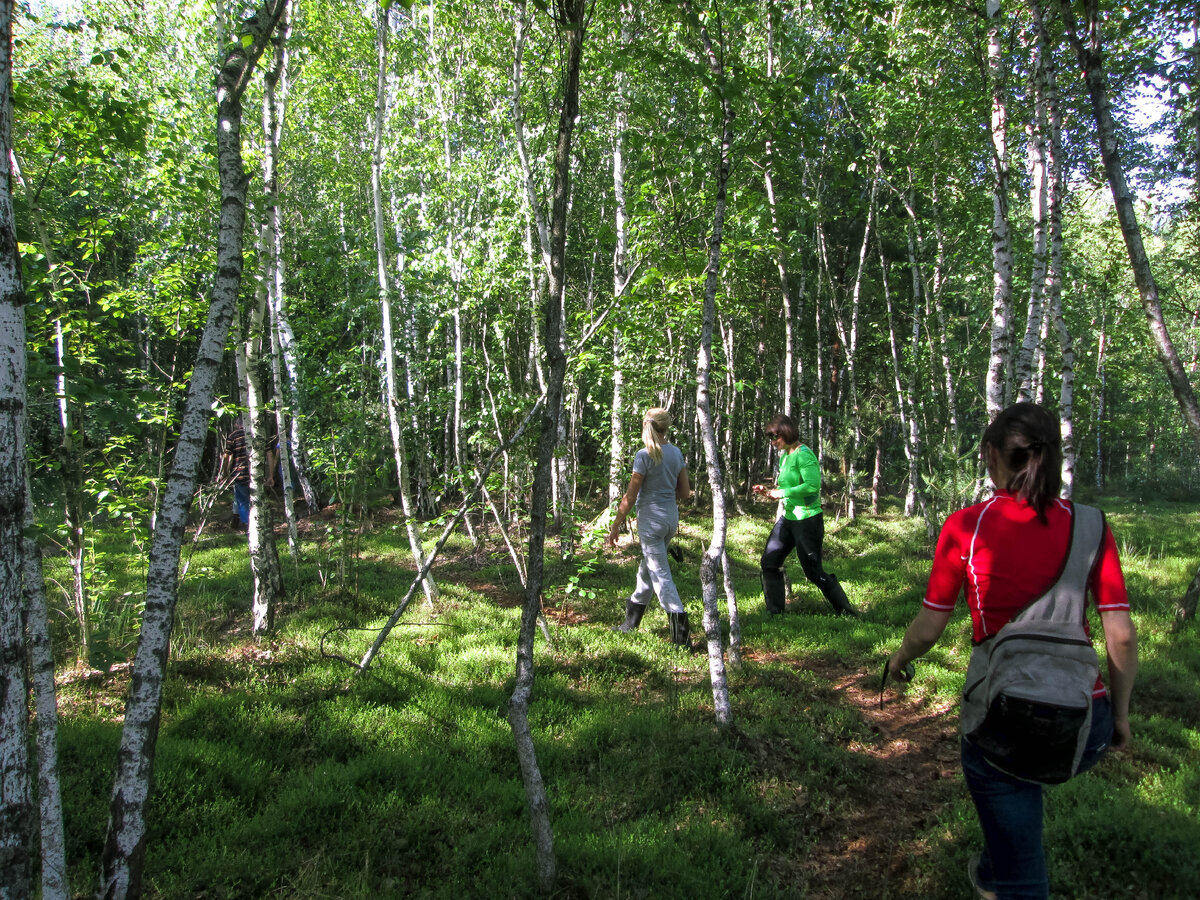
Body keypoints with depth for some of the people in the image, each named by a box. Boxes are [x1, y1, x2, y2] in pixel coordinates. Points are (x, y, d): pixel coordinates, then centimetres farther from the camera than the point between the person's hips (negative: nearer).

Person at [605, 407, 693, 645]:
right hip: (672, 517, 7)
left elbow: (630, 496, -14)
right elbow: (685, 492, 8)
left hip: (651, 518, -7)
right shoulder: (676, 452, 4)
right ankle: (631, 622, 31)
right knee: (647, 568, 19)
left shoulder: (645, 455, -14)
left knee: (660, 574, -2)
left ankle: (681, 630, -9)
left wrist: (615, 527, -7)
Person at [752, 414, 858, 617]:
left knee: (814, 571, -4)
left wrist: (782, 492, -24)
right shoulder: (784, 455, 11)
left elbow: (813, 485, -29)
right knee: (769, 562, 8)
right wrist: (769, 492, 4)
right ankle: (774, 613, 18)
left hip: (807, 520, -9)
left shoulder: (803, 455, -17)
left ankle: (847, 612, 11)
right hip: (787, 518, 9)